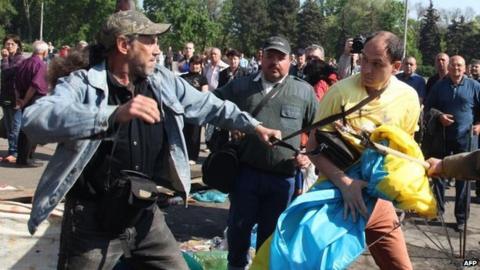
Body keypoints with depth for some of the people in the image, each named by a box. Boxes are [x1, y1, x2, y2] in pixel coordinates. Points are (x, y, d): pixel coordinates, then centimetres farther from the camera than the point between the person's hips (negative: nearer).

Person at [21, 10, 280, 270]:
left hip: (146, 217, 5)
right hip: (93, 223, -5)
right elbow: (35, 119, -33)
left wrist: (253, 126, 20)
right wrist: (114, 114, -43)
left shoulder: (163, 81, 3)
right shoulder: (81, 84, -14)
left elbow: (209, 105, 19)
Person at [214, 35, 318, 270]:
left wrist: (310, 155, -3)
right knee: (239, 225, 12)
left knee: (271, 231, 13)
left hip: (283, 178, 0)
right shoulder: (240, 86, 3)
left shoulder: (304, 91, 3)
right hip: (246, 172, 0)